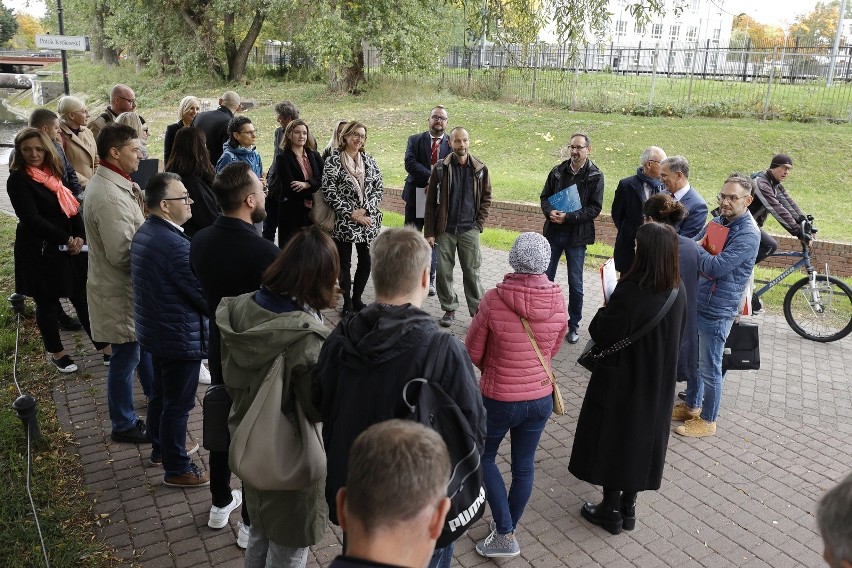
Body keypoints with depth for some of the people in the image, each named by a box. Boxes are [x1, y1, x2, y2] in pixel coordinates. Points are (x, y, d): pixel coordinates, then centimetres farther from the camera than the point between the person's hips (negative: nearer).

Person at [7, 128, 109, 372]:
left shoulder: (53, 173, 8)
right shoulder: (18, 180, -11)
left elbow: (71, 207, 6)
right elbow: (32, 219, -18)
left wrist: (80, 237, -9)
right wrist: (66, 239, -18)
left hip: (68, 248, 6)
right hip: (39, 251, -6)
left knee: (82, 296, 8)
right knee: (47, 302, 8)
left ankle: (103, 345, 16)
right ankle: (56, 353, 24)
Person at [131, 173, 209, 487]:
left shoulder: (143, 233, 2)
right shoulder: (176, 244, -28)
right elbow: (203, 294, -22)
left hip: (154, 329, 10)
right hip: (180, 336, -9)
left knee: (160, 393, 25)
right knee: (178, 404, 6)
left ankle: (161, 448, 44)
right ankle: (177, 468, 22)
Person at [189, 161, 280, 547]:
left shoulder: (200, 241, -8)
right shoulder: (264, 252, -29)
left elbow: (205, 290, 5)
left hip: (220, 350, 6)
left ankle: (220, 504, 42)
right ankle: (251, 523, 26)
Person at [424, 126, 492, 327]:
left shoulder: (479, 169, 2)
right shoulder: (440, 168, -1)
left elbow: (486, 198, 10)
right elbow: (431, 201, 0)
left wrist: (479, 224, 0)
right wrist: (429, 232, -4)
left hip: (469, 230, 0)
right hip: (445, 229, 0)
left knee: (472, 272, 4)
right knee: (443, 272, 5)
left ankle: (478, 310, 12)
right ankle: (449, 309, 19)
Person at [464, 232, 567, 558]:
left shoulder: (494, 300, -22)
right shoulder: (558, 300, -10)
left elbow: (472, 353, -9)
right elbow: (553, 349, 6)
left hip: (499, 399, -4)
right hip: (541, 398, 4)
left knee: (484, 457, 19)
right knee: (524, 465, 19)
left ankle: (505, 535, 16)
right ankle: (509, 527, 38)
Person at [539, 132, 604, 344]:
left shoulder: (595, 176, -6)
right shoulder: (558, 171, 4)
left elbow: (595, 208, -10)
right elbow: (545, 196, 8)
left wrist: (568, 216, -19)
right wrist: (549, 212, -14)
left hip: (577, 236, -3)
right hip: (554, 232, 3)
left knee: (575, 283, 7)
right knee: (545, 278, 11)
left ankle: (574, 325, 21)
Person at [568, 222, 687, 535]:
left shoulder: (629, 292, -27)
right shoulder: (678, 291, -6)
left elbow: (602, 334, -20)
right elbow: (677, 337, 7)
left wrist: (607, 309, -4)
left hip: (622, 382, -6)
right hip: (657, 383, 6)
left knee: (612, 439, 11)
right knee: (641, 438, 20)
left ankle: (611, 510, 24)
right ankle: (628, 507, 34)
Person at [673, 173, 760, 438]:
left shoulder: (748, 234, -19)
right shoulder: (718, 221, 6)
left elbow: (716, 267, -25)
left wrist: (696, 250, -11)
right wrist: (703, 260, -7)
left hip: (717, 311, -8)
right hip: (696, 302, 8)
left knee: (710, 369, 6)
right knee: (693, 360, 21)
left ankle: (707, 421, 22)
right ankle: (691, 406, 39)